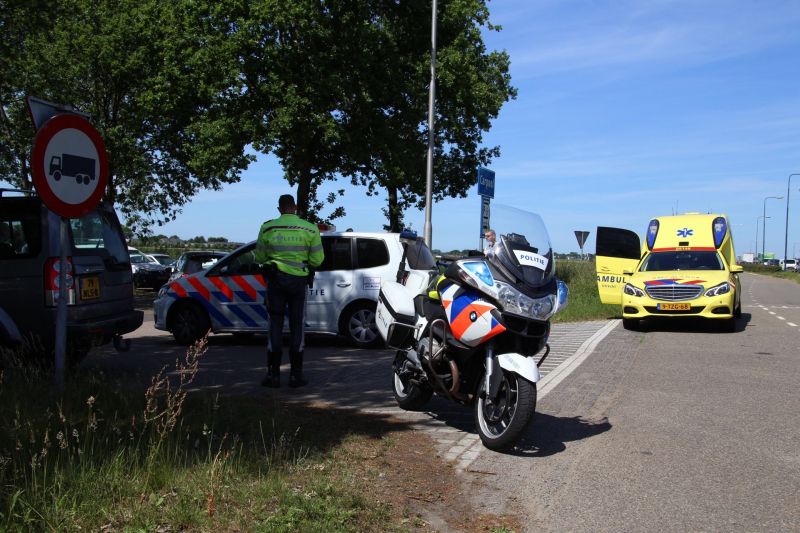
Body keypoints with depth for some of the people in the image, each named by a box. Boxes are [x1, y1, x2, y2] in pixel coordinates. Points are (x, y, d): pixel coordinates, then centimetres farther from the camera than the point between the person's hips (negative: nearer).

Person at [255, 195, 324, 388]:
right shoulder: (309, 229, -3)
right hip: (298, 281, 0)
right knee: (296, 326, 7)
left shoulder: (267, 228, -2)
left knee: (275, 326, 7)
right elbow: (317, 259, -1)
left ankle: (273, 375, 7)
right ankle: (296, 375, 8)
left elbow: (259, 258, 5)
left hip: (275, 279, 0)